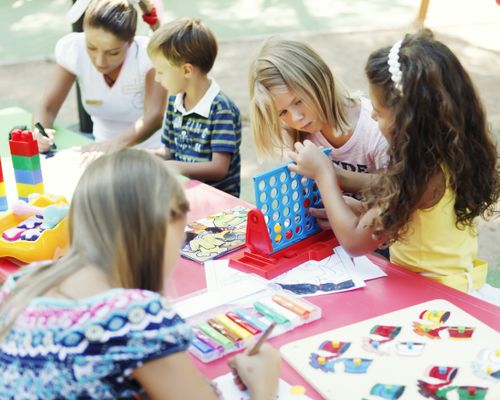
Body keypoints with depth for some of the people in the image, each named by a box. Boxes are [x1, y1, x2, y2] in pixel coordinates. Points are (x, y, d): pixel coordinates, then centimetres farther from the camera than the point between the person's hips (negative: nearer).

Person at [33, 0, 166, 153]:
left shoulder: (148, 53, -19)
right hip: (104, 150, 2)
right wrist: (39, 133, -28)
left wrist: (113, 144, -44)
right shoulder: (72, 49, -12)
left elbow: (155, 116, -29)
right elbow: (48, 108, -7)